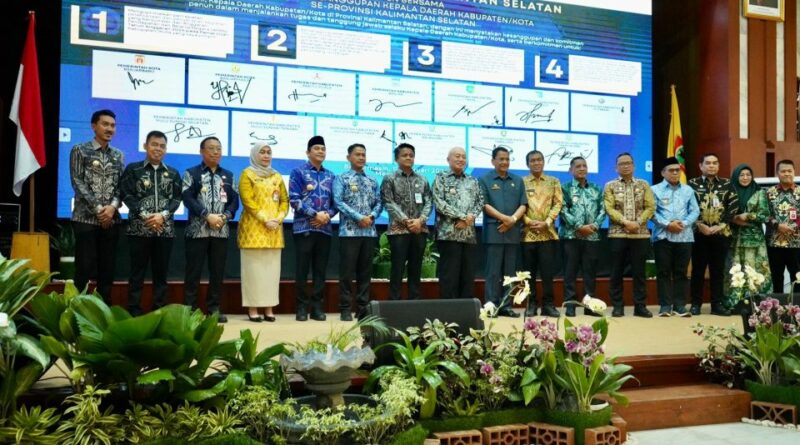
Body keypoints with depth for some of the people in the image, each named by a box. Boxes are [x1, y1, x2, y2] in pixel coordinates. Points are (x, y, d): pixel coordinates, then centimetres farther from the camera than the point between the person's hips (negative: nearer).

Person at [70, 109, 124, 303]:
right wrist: (97, 209, -13)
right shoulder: (80, 150, 1)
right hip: (86, 218, -4)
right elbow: (78, 183, -7)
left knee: (107, 268, 7)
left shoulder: (118, 156, 12)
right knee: (84, 267, -4)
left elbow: (122, 185, 7)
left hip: (111, 219, 4)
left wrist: (113, 207, -12)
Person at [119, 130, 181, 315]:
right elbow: (126, 195, -3)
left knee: (161, 272, 6)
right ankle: (134, 310, 5)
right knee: (137, 271, 0)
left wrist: (163, 215, -11)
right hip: (139, 228, -2)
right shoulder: (133, 169, 5)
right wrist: (144, 215, -13)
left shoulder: (173, 173, 13)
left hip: (165, 229, 3)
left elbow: (177, 198, 6)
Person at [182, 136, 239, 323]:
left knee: (218, 271, 5)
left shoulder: (228, 176, 16)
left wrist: (225, 216, -9)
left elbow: (234, 200, 10)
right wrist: (208, 216, -17)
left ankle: (214, 308, 12)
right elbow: (188, 198, -7)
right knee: (194, 271, -2)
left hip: (221, 231, 4)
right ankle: (190, 308, 4)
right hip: (197, 230, -3)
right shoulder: (191, 173, 4)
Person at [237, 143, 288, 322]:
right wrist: (265, 220, -15)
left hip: (275, 229, 5)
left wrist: (279, 218, -5)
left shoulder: (277, 176, 17)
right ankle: (252, 308, -1)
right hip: (254, 228, -5)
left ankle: (269, 308, 7)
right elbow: (248, 201, -9)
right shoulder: (247, 174, 2)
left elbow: (285, 200, 13)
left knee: (272, 268, 4)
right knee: (254, 267, -4)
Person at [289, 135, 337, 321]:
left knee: (320, 270, 6)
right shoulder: (298, 172, 2)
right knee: (302, 269, -1)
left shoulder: (330, 176, 15)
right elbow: (294, 199, -8)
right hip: (304, 227, -4)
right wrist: (315, 214, -14)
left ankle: (317, 306, 12)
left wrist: (327, 215, -9)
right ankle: (302, 307, 7)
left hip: (325, 228, 4)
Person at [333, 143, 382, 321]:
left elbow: (379, 203, 12)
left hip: (370, 232, 4)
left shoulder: (372, 182, 16)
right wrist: (359, 217, -15)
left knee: (365, 271, 7)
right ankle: (345, 309, 4)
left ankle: (363, 308, 13)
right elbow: (338, 202, -9)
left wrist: (372, 216, -9)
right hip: (349, 231, -4)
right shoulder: (341, 179, 2)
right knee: (347, 271, -3)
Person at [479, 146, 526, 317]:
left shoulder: (518, 181, 15)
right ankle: (491, 305, -1)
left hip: (513, 231, 4)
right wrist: (504, 217, -16)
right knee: (493, 270, -3)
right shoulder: (485, 180, 4)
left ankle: (506, 306, 9)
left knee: (510, 271, 5)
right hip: (493, 230, -4)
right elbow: (485, 204, -6)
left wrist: (513, 219, -10)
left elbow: (523, 204, 8)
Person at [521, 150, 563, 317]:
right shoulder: (522, 182, 6)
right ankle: (531, 304, 11)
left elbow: (558, 204, 3)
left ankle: (548, 304, 6)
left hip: (548, 233, 1)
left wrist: (546, 223, -9)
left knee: (548, 270, -1)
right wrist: (529, 222, -12)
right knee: (529, 271, 4)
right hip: (528, 233, 0)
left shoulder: (553, 182, 11)